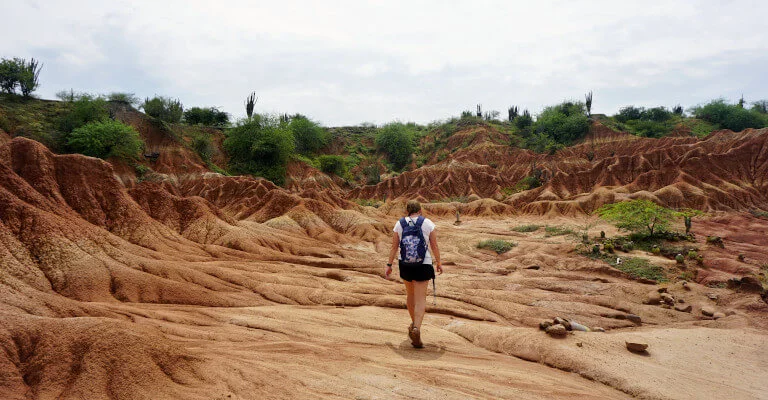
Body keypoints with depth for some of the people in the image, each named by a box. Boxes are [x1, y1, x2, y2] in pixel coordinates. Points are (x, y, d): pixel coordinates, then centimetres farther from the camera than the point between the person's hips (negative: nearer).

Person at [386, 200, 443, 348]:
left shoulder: (399, 224, 2)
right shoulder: (428, 223, -3)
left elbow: (394, 247, 0)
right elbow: (434, 246, -1)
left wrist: (389, 265, 5)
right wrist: (439, 263, 11)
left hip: (405, 265, 3)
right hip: (423, 265, -3)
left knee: (410, 294, 22)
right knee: (420, 299, -1)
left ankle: (414, 323, 38)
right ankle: (416, 328, -20)